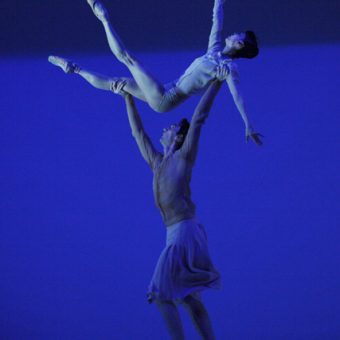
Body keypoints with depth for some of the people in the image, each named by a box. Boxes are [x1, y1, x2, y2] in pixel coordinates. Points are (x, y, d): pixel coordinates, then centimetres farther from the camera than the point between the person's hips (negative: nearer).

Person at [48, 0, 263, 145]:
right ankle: (75, 69, 32)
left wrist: (249, 126, -23)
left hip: (165, 100, -7)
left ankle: (104, 17, 2)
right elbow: (217, 21, 15)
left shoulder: (229, 68, -11)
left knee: (127, 58, -7)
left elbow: (239, 97, -18)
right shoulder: (215, 50, 11)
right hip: (163, 96, 7)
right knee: (117, 83, 18)